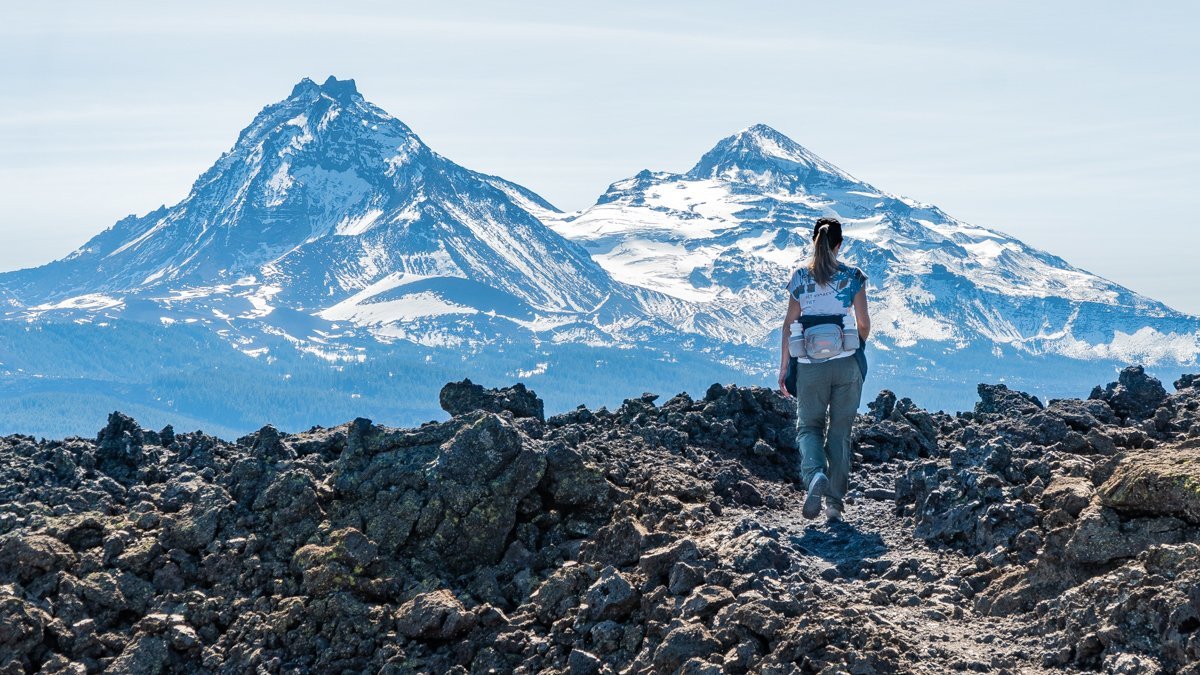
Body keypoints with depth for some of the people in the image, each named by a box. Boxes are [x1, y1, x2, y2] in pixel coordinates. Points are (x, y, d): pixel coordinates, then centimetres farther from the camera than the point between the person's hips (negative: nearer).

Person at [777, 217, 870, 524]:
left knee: (809, 425, 12)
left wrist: (784, 366, 6)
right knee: (840, 430, 10)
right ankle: (835, 502, 9)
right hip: (847, 363, 0)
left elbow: (789, 323, 0)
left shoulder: (799, 276, 1)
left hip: (810, 366, 0)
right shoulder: (853, 276, -1)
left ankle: (815, 474, -19)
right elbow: (864, 323, 0)